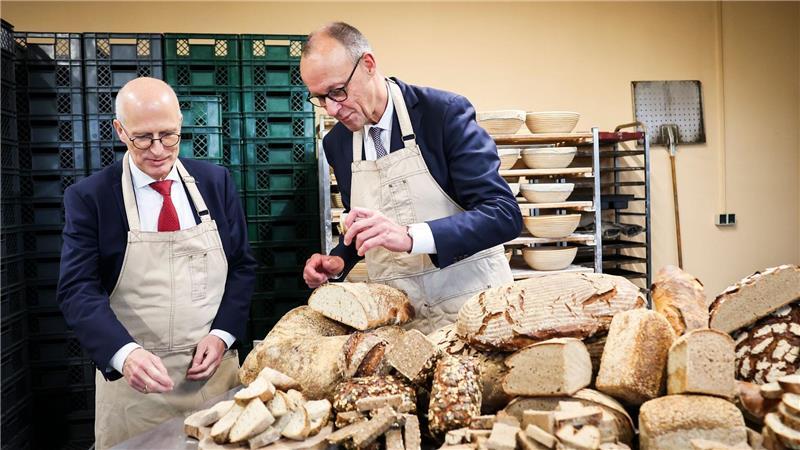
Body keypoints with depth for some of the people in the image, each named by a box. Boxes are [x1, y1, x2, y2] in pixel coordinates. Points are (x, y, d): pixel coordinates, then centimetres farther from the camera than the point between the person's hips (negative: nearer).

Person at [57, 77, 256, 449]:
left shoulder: (216, 182, 1)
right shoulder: (89, 197, -6)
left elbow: (242, 265, 5)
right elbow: (78, 290, -11)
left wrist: (222, 334, -9)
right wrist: (125, 353, -28)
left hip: (213, 367, 2)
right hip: (133, 379, -2)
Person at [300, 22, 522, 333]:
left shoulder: (444, 112, -13)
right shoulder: (336, 143, 4)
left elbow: (505, 214, -20)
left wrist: (410, 237, -31)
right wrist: (339, 262, -1)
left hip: (470, 302, -4)